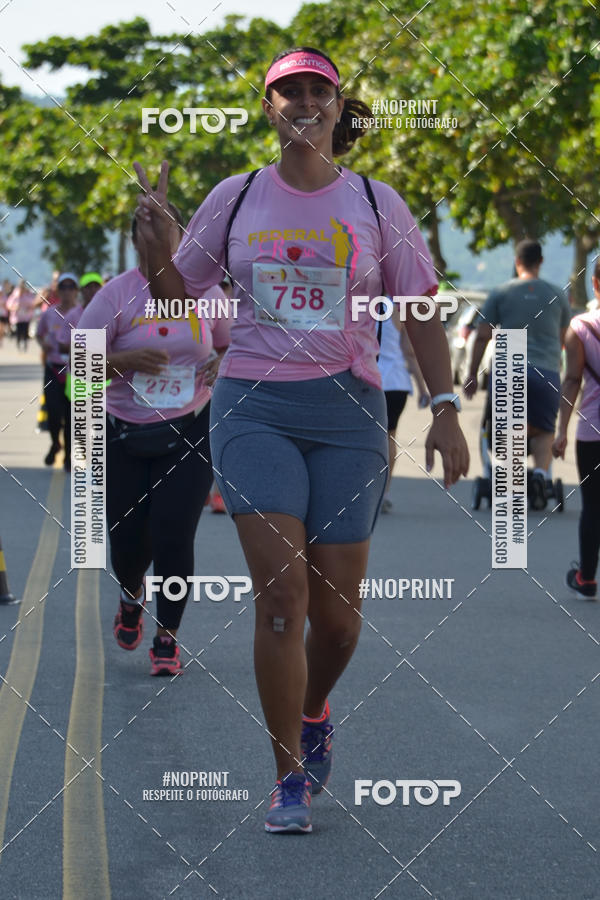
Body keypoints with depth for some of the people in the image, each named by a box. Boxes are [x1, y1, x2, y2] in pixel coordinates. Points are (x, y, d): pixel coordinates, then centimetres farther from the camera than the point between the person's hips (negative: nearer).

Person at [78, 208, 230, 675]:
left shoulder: (205, 291, 1)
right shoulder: (117, 294, -6)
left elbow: (230, 345, 16)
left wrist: (222, 365, -7)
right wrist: (126, 360, -26)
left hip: (191, 432, 0)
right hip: (126, 438, 0)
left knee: (173, 537, -10)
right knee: (128, 540, 5)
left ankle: (168, 638, 7)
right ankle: (132, 595, 41)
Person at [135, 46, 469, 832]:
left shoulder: (377, 205, 5)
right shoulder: (236, 199, 6)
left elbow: (421, 315, 8)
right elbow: (176, 295, 13)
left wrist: (445, 410, -1)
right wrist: (154, 239, -7)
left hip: (349, 414, 1)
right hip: (254, 409, -1)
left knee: (337, 608, 3)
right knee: (281, 592, -13)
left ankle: (313, 714, 36)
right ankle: (289, 779, -5)